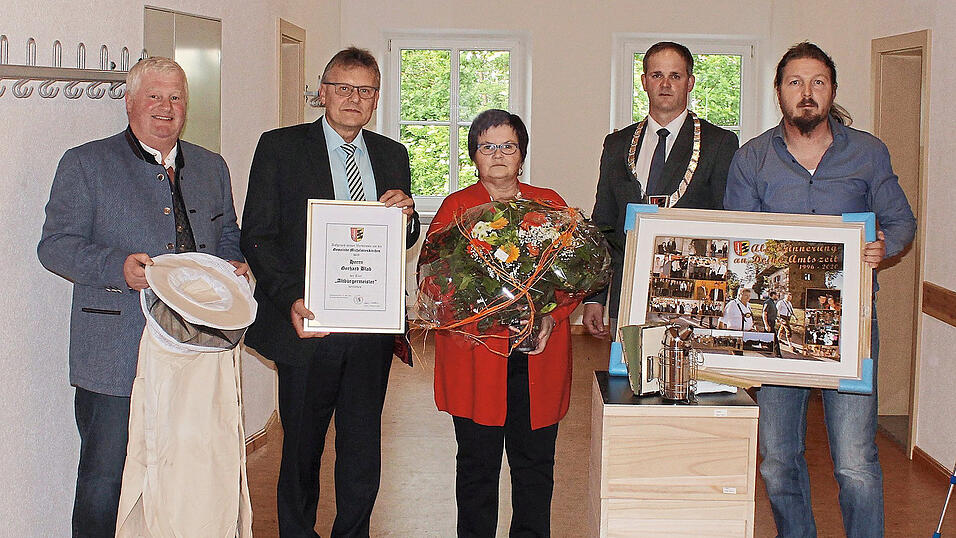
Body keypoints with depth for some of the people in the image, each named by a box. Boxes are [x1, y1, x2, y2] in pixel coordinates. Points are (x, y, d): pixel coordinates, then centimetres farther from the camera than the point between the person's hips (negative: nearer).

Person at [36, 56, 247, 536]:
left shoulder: (211, 168, 16)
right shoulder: (86, 164, 2)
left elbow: (228, 236, 26)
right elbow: (55, 244, -4)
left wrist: (232, 264, 2)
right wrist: (117, 266, -21)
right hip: (116, 359, -4)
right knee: (104, 480, 0)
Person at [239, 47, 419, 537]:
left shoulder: (392, 156, 12)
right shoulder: (280, 148, -1)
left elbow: (404, 243, 17)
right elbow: (257, 236, -6)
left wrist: (405, 216, -7)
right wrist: (290, 300, -20)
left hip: (372, 330, 3)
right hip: (309, 326, -3)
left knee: (363, 451, 12)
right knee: (301, 451, 9)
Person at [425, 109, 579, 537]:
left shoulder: (550, 205, 13)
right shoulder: (456, 207, 8)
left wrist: (551, 319, -9)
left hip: (539, 357, 2)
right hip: (476, 355, -2)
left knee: (535, 464, 5)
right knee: (478, 463, 3)